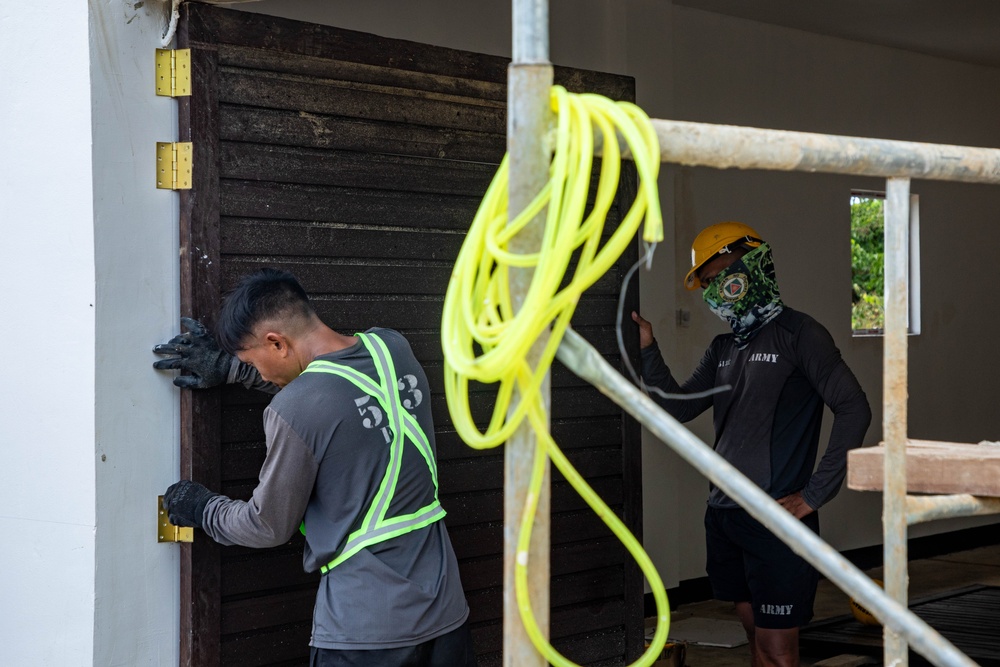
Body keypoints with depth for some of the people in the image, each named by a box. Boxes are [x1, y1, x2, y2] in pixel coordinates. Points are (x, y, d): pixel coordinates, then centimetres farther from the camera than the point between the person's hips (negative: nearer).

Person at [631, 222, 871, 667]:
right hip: (723, 515, 7)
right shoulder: (724, 348, 16)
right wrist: (647, 350, 3)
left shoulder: (798, 334, -7)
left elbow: (854, 410, -13)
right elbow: (678, 408, 15)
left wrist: (815, 494, -14)